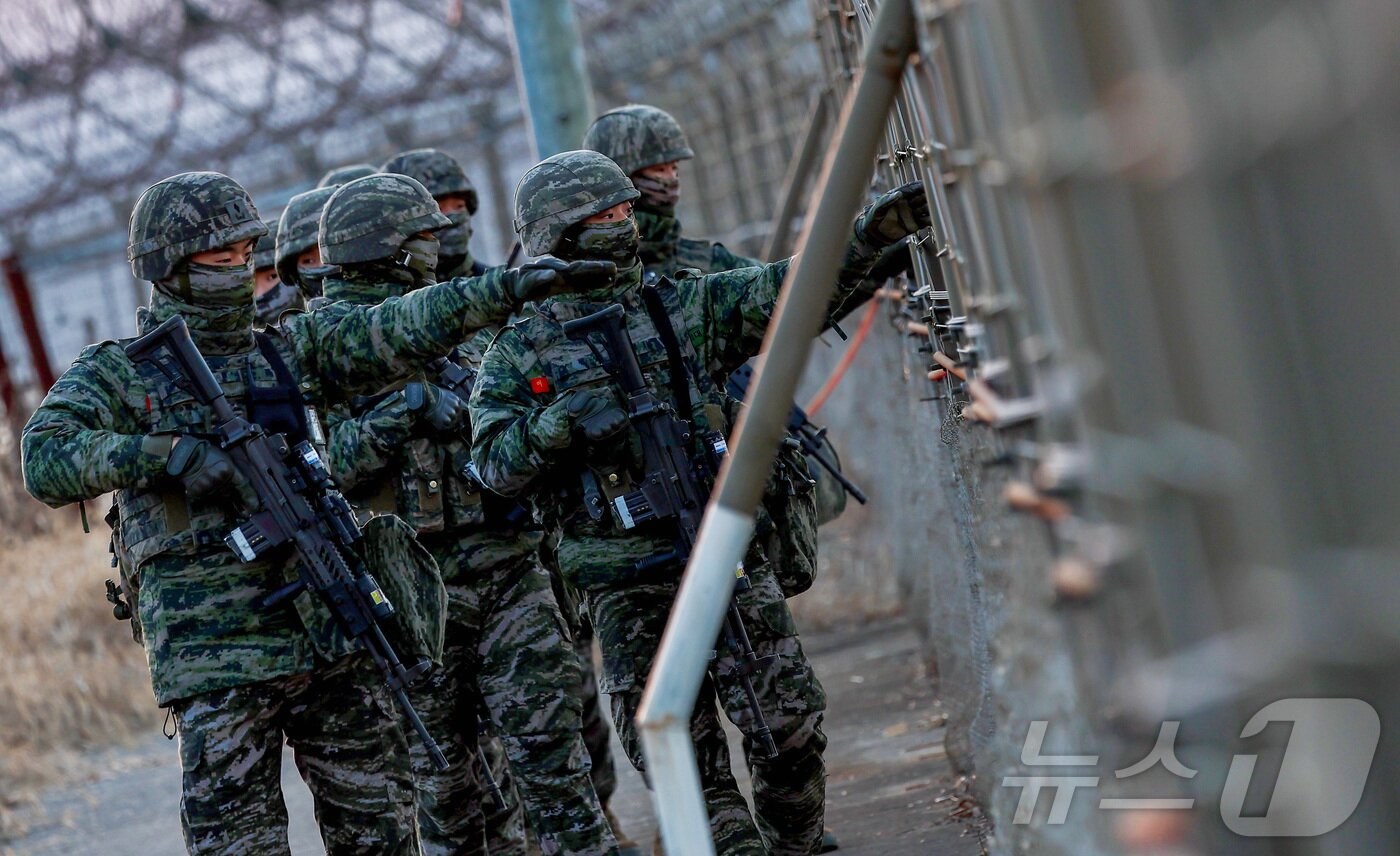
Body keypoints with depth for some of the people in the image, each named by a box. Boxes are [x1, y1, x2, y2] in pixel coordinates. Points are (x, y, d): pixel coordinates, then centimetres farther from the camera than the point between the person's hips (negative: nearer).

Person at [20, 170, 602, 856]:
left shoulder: (290, 347, 13)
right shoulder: (115, 374, 3)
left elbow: (398, 331, 2)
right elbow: (46, 462, -13)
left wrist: (513, 284, -11)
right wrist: (168, 452, -25)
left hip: (333, 638, 4)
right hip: (214, 656, -4)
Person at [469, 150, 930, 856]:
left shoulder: (683, 307, 7)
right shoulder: (520, 351, 3)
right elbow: (493, 462, -4)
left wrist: (871, 234, -16)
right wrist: (563, 421, -21)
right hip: (626, 584, -1)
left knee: (789, 724, -2)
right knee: (682, 757, 1)